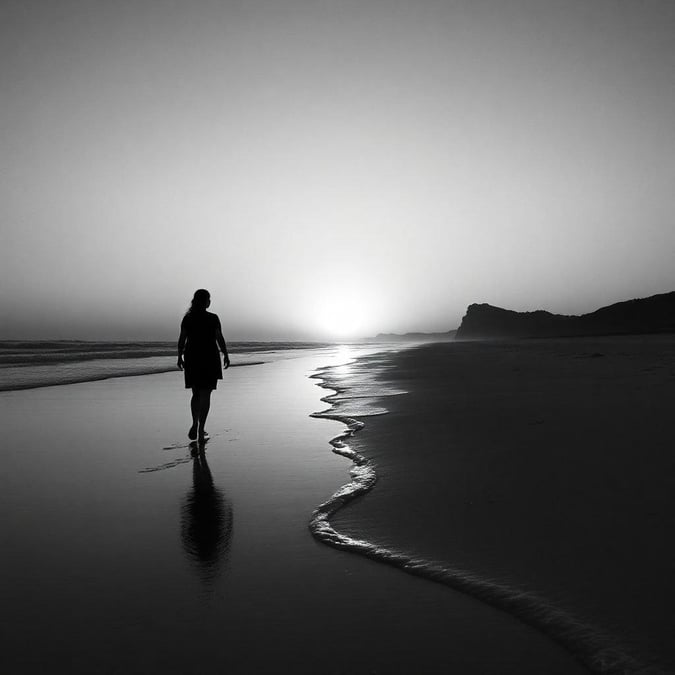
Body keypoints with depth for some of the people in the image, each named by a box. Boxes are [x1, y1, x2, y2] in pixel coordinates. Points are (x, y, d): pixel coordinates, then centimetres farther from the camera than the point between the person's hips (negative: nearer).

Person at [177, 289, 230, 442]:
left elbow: (182, 340, 0)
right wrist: (226, 355, 2)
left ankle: (195, 425, -1)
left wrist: (180, 357, 10)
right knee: (205, 395, 5)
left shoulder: (187, 318, 0)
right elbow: (220, 339, -8)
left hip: (192, 360, 3)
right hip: (210, 360, -3)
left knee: (196, 394, 16)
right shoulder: (213, 318, -7)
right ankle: (201, 430, 1)